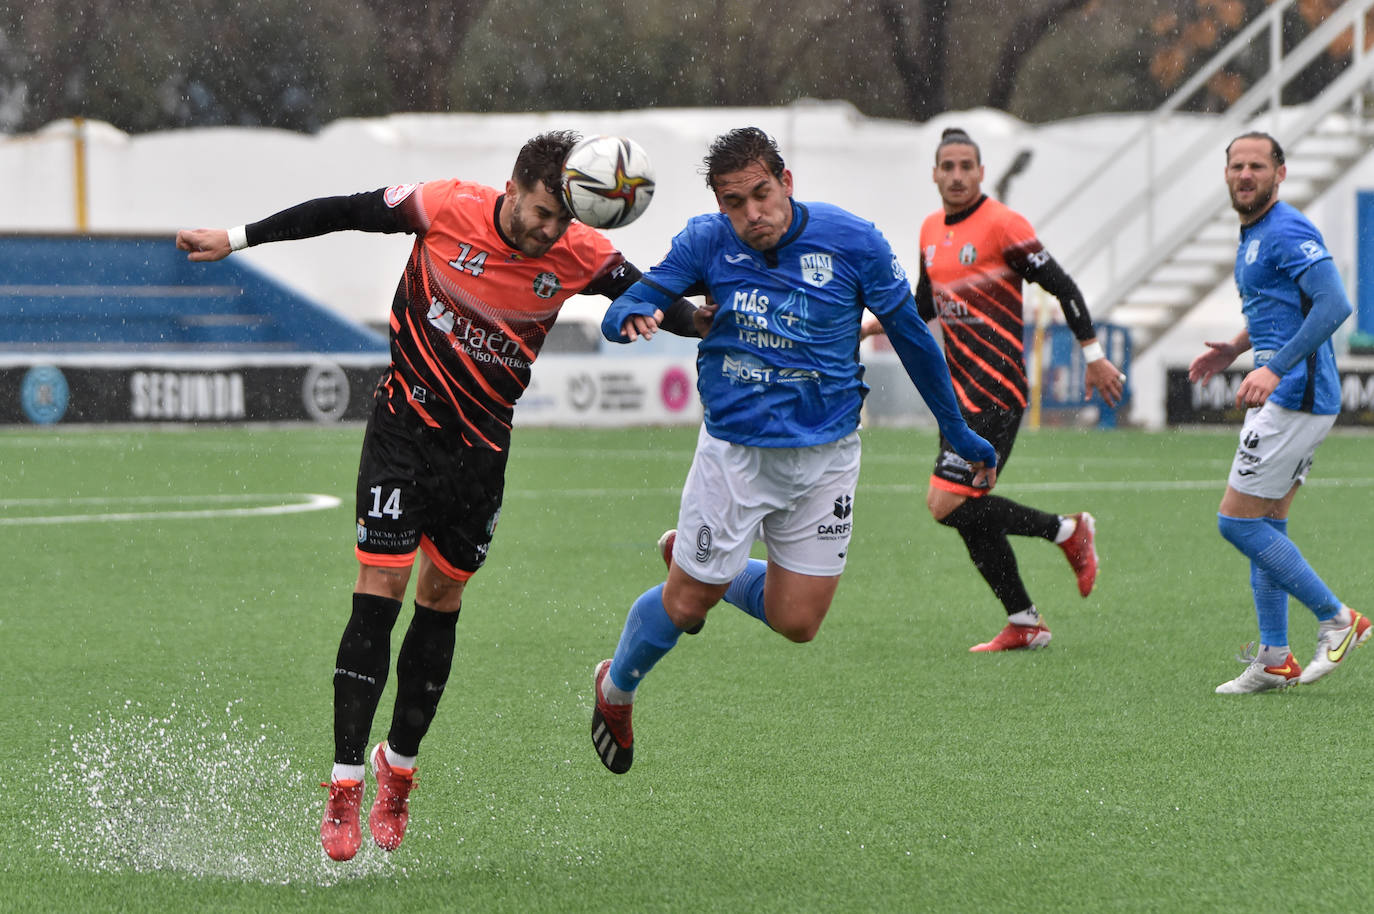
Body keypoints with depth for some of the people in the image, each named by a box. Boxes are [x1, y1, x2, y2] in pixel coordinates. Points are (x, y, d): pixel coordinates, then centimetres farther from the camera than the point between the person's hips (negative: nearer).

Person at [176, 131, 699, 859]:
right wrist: (237, 238, -3)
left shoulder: (581, 256, -11)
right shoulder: (447, 209, -17)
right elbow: (345, 212, -7)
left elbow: (653, 297, 1)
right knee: (380, 588, -11)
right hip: (406, 422, -3)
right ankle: (344, 790, -10)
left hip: (483, 444, 3)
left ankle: (398, 771, 26)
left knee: (441, 601, 9)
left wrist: (659, 312, -24)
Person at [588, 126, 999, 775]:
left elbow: (911, 336, 2)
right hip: (735, 448, -1)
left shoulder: (851, 241, -10)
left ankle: (700, 562, 33)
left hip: (826, 454, 1)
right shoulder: (706, 243, -9)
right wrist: (632, 317, -30)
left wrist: (960, 433, 9)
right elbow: (623, 311, -4)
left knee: (796, 624, 3)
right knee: (687, 603, 3)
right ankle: (615, 691, 33)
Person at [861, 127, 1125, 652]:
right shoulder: (931, 231, 11)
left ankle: (1068, 531, 1)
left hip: (996, 393, -8)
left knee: (948, 505, -15)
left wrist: (1094, 357, -8)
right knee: (970, 515, 7)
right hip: (959, 392, 8)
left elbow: (1061, 287, -9)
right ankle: (1024, 624, 18)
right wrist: (868, 327, 11)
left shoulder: (1002, 225, -12)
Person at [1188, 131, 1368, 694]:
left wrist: (1275, 368, -30)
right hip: (1289, 397, 10)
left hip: (1294, 395, -10)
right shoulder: (1254, 235, 18)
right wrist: (1237, 349, 18)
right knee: (1267, 526, 11)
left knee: (1237, 521, -8)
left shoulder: (1288, 232, -14)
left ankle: (1337, 620, -1)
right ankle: (1274, 660, 13)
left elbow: (1334, 305, -26)